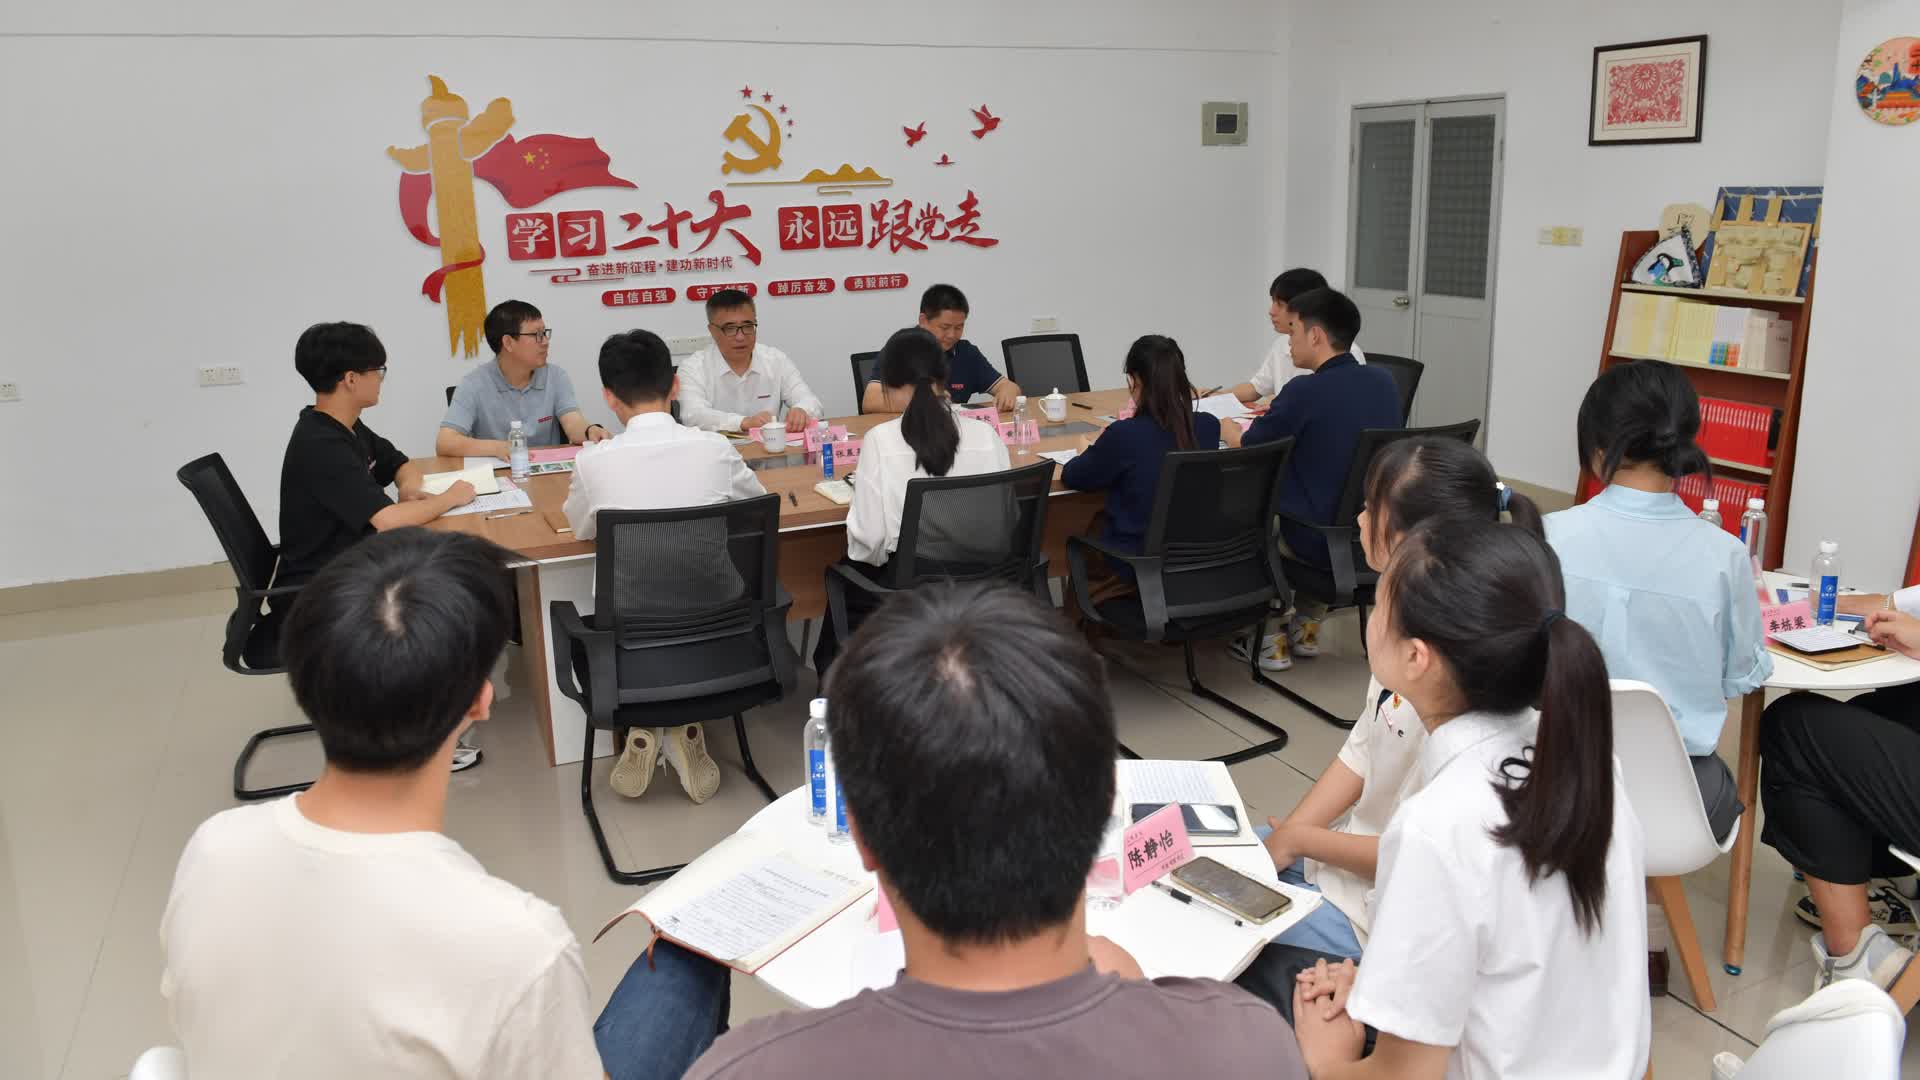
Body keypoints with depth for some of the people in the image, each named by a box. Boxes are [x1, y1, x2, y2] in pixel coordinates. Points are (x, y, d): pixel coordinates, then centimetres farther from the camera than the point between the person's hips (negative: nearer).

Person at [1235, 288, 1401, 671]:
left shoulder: (1304, 391, -20)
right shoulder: (1384, 382, 0)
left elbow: (1249, 450, -6)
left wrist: (1227, 429, 15)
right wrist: (1281, 413, 22)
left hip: (1323, 545, -6)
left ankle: (1270, 640, 25)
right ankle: (1306, 628, 37)